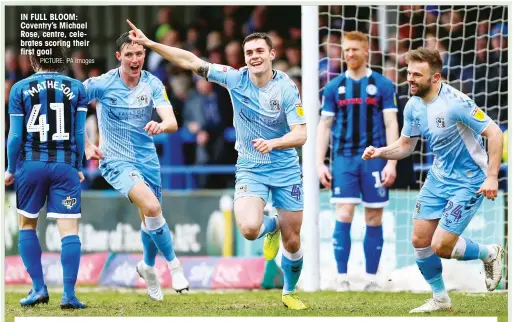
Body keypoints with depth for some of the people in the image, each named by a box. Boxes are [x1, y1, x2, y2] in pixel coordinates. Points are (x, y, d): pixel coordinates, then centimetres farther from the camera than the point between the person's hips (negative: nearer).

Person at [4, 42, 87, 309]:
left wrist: (10, 169, 10)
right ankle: (69, 293, -8)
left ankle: (39, 288, 11)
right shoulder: (76, 88, 3)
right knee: (69, 229, -1)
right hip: (65, 166, 0)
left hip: (31, 164, 0)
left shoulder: (20, 89, -1)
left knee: (27, 226, 16)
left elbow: (16, 136, -2)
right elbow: (79, 134, 3)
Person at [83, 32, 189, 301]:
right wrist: (86, 145, -9)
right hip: (116, 161, -4)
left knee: (150, 218, 13)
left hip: (147, 160, 4)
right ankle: (173, 263, -7)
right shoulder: (102, 84, -12)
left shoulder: (153, 84, -5)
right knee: (152, 207, -26)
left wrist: (161, 125, -40)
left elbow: (172, 123, -15)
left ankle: (148, 266, 43)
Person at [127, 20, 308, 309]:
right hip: (251, 169, 1)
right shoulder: (236, 79, -8)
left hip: (286, 170, -1)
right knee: (249, 228, -26)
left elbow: (300, 134, -17)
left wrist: (272, 143, -36)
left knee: (292, 243, 5)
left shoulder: (286, 88, -13)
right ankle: (271, 226, 13)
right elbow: (191, 61, -6)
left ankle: (290, 292, 34)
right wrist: (148, 43, -11)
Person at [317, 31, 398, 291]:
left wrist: (391, 162, -8)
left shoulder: (383, 85, 3)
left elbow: (391, 125, 0)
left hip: (374, 159, -1)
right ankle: (342, 277, -3)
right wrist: (320, 164, 3)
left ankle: (371, 277, 9)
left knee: (374, 219, 2)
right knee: (343, 216, -8)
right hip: (344, 158, 1)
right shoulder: (334, 87, 8)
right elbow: (325, 126, 11)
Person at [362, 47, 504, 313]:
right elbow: (405, 146, 10)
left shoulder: (455, 102, -25)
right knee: (420, 240, 5)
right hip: (438, 178, 8)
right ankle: (440, 299, 23)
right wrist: (379, 152, -9)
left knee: (441, 246, -12)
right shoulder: (413, 106, -2)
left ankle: (490, 254, 18)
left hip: (468, 181, -7)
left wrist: (492, 177, -25)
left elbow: (494, 133, -22)